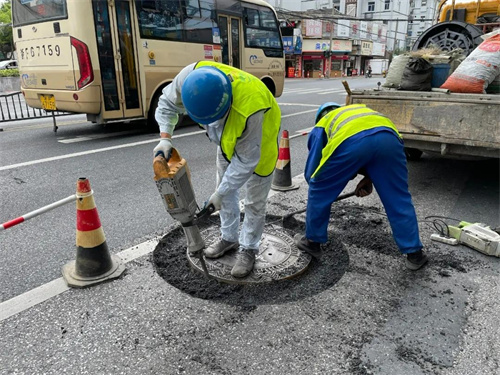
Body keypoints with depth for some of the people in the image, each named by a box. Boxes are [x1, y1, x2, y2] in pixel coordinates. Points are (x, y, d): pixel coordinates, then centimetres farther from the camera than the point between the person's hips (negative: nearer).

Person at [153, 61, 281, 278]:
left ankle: (248, 249, 22)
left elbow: (245, 161, -32)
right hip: (228, 137, 6)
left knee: (254, 201, 1)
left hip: (259, 138, -5)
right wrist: (165, 138, -22)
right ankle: (229, 237, 35)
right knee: (226, 189, 15)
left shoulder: (249, 109, -46)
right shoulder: (191, 76, -32)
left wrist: (220, 193, -24)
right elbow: (168, 103, -10)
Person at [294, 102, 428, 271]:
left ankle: (312, 242, 32)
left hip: (350, 141, -3)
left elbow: (311, 171, 30)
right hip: (388, 136, 4)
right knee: (398, 198, 18)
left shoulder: (321, 126, 36)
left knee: (319, 192, 19)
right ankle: (414, 254, 27)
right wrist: (369, 177, 31)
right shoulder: (361, 110, 46)